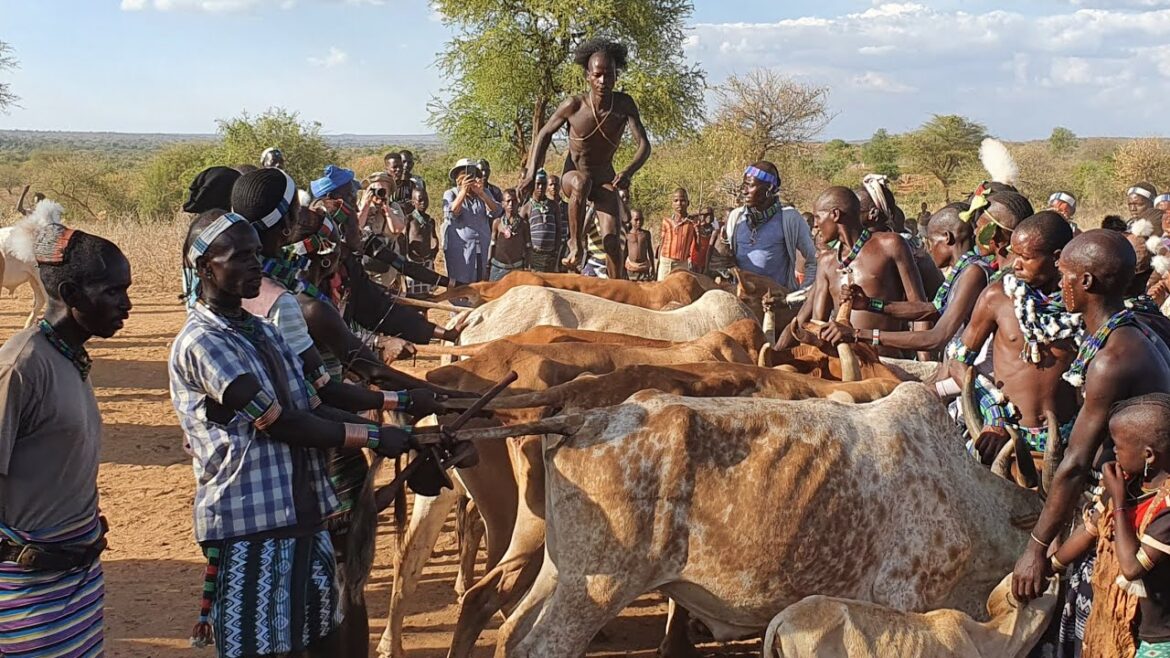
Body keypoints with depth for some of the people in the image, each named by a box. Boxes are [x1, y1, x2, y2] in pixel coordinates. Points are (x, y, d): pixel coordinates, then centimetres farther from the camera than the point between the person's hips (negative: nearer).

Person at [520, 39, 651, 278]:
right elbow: (545, 134, -2)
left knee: (612, 240, -13)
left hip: (605, 177, 1)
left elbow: (644, 145, -23)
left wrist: (628, 172, -43)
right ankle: (576, 245, -23)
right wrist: (531, 173, -10)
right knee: (581, 183, -39)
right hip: (573, 172, -1)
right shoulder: (573, 106, -19)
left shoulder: (624, 105, -18)